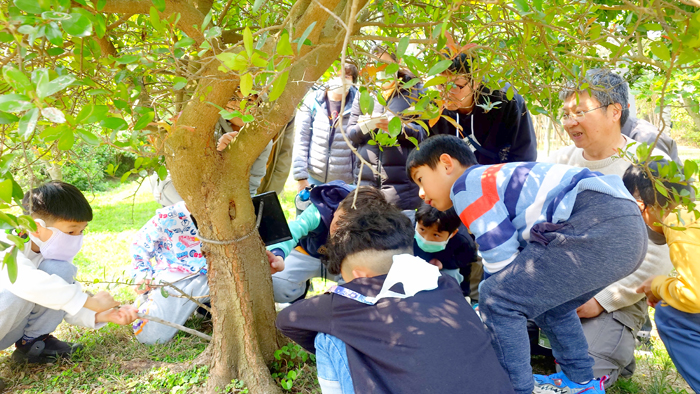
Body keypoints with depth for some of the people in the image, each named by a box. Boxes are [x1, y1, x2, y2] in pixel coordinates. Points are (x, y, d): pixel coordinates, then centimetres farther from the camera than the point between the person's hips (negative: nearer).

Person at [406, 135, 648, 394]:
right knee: (547, 301, 29)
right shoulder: (496, 180, 30)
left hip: (599, 226, -11)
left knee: (498, 300, -5)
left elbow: (501, 259, -4)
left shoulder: (466, 184, 0)